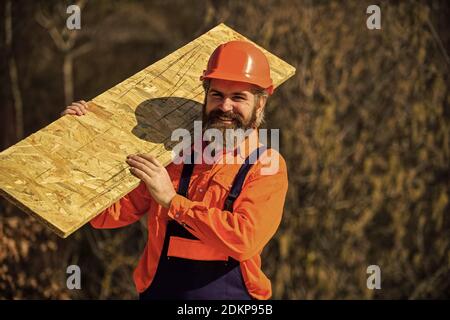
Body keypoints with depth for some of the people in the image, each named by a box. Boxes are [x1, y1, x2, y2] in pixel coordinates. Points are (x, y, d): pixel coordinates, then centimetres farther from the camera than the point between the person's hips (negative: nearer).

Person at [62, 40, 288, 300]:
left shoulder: (267, 165, 1)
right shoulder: (174, 156, 11)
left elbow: (245, 239, -14)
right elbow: (106, 214, 8)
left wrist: (173, 201, -13)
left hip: (232, 293, -3)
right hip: (159, 293, 3)